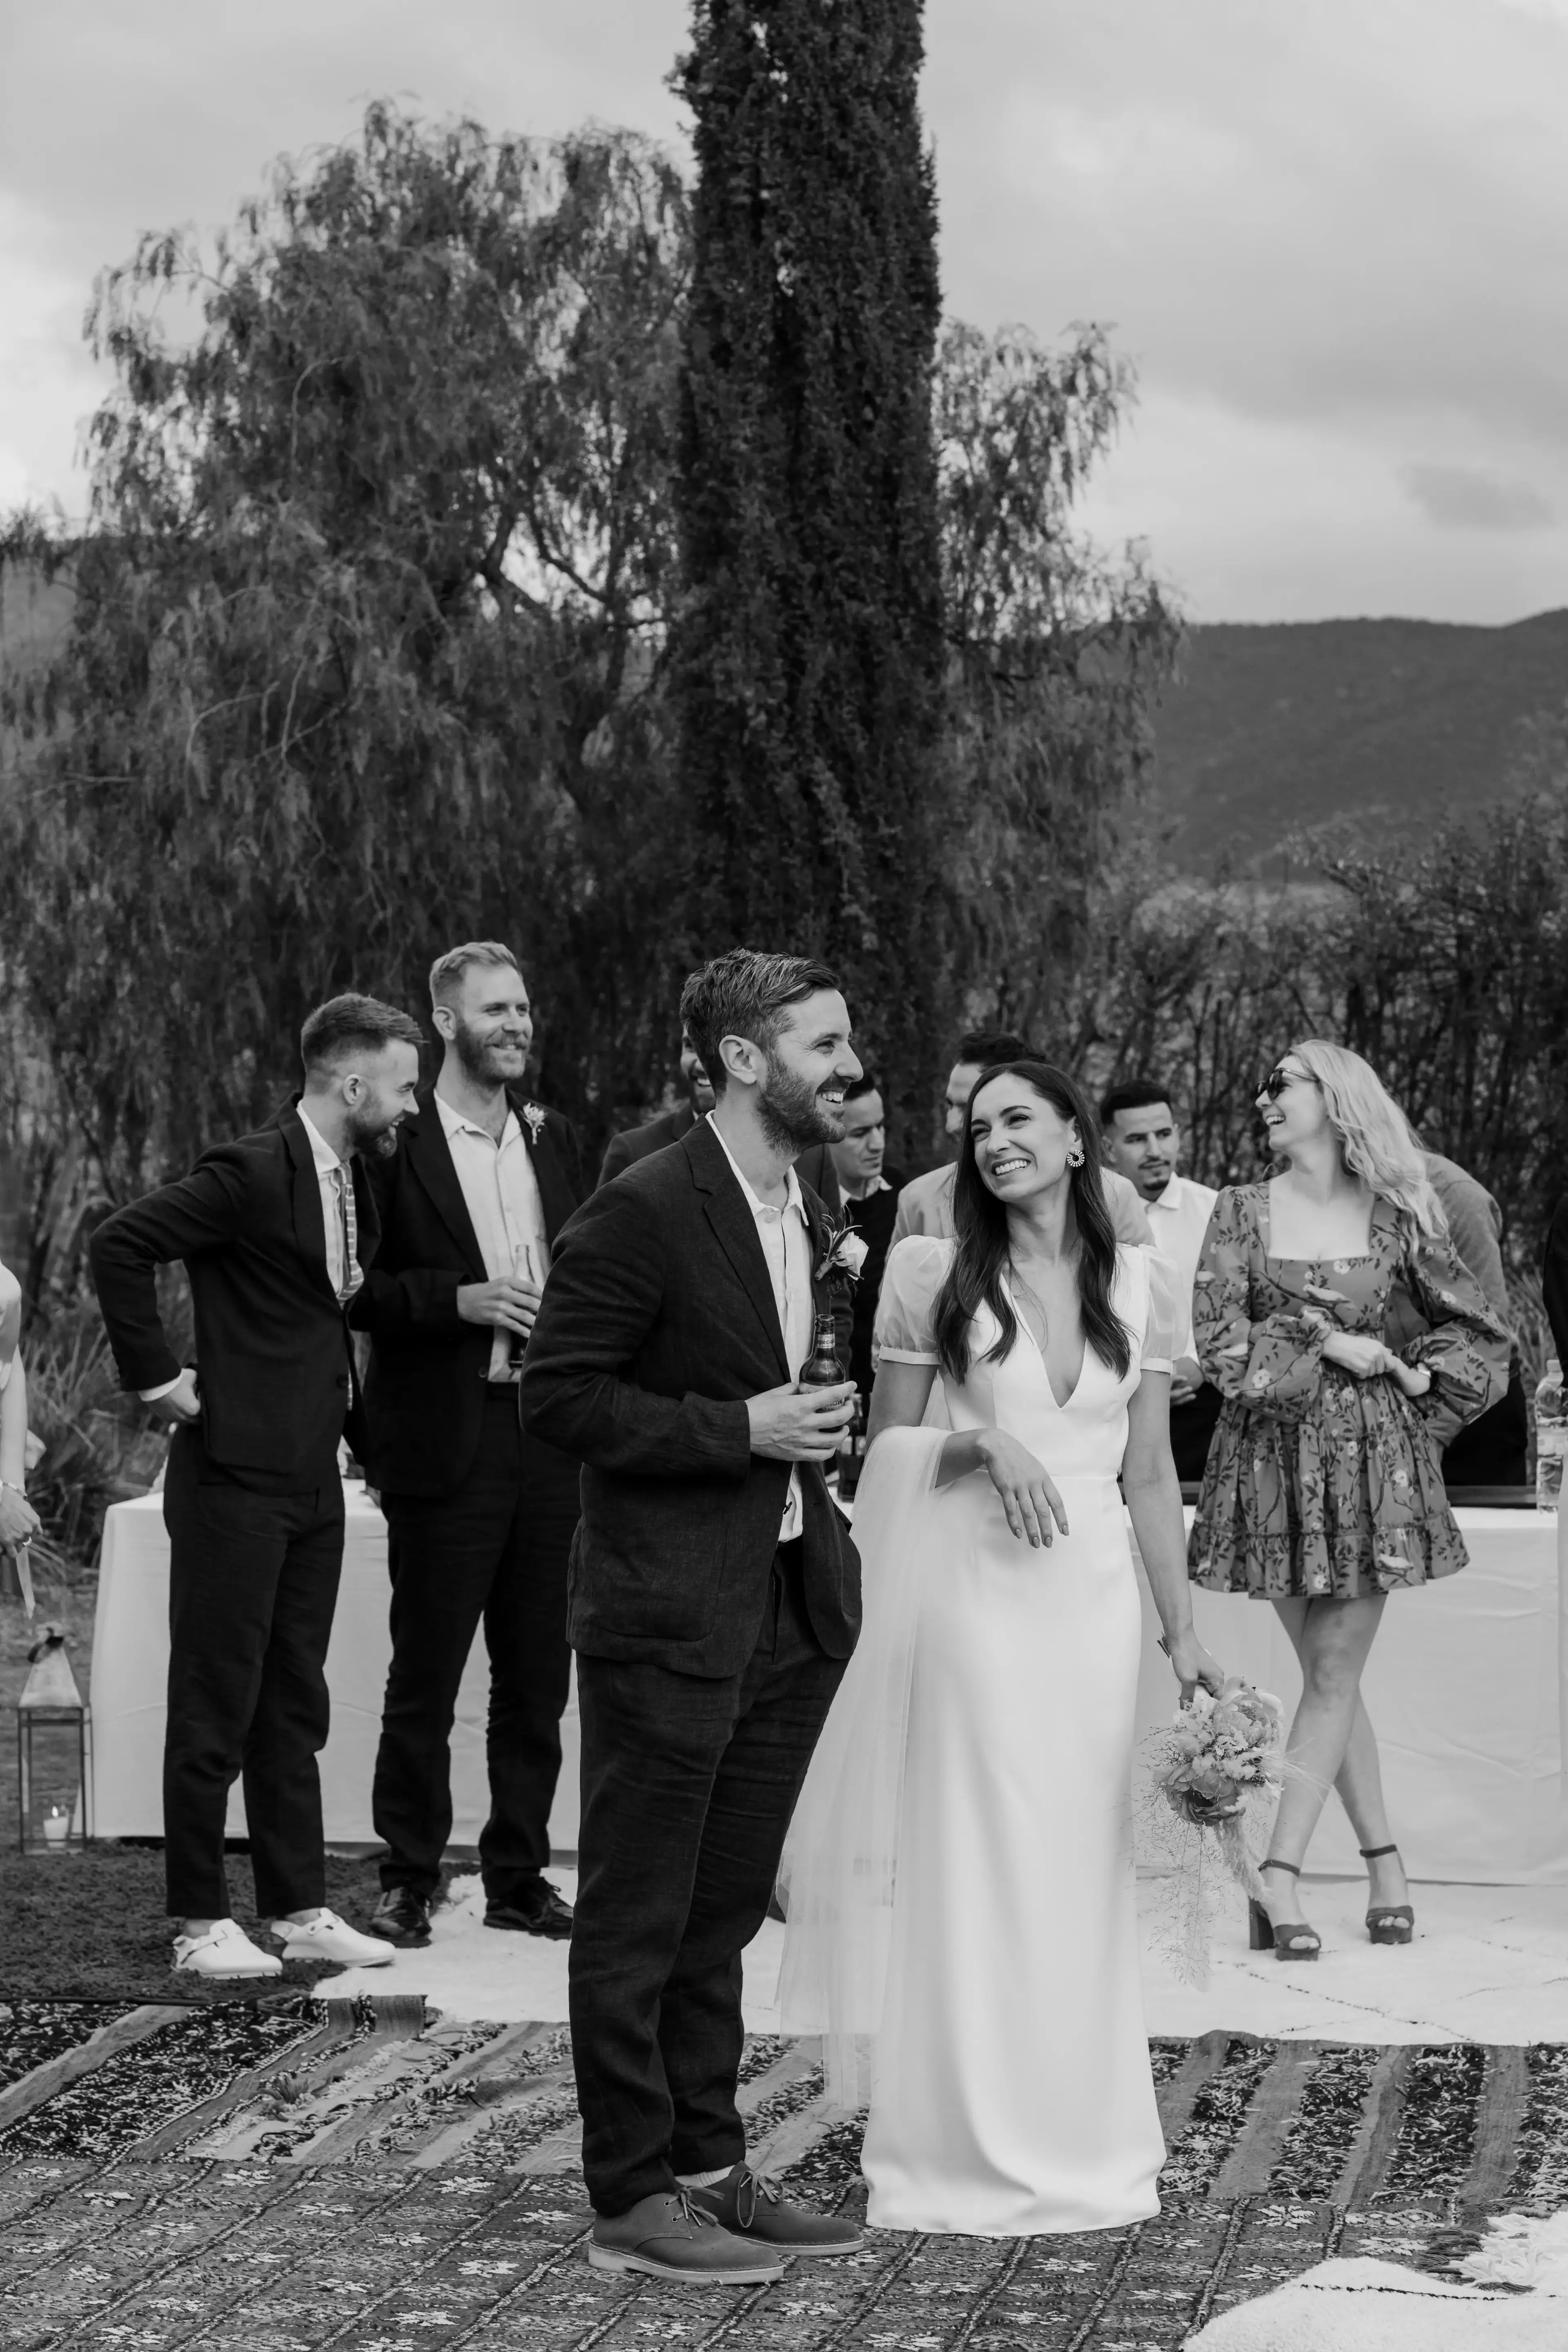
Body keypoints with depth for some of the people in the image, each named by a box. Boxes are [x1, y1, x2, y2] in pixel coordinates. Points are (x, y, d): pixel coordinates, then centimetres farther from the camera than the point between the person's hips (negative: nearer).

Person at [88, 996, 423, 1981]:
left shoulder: (357, 1180, 11)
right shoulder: (252, 1172, -15)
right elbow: (119, 1246, -20)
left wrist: (361, 1424, 15)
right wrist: (160, 1375, -17)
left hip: (314, 1477, 8)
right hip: (237, 1477, -8)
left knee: (295, 1706, 13)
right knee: (216, 1706, 0)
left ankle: (300, 1907, 20)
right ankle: (203, 1922, 7)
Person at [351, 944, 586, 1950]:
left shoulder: (555, 1139, 13)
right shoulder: (397, 1142, -5)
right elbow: (357, 1289, -7)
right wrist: (459, 1301, -18)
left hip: (548, 1439, 5)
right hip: (446, 1443, -5)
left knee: (538, 1678, 10)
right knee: (425, 1679, 1)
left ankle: (519, 1875, 20)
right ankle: (410, 1881, 11)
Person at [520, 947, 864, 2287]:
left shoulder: (810, 1215, 12)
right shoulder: (643, 1213, -15)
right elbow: (557, 1398, -16)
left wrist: (812, 1426, 10)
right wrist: (742, 1430, -19)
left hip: (787, 1609, 8)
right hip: (670, 1612, -8)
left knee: (722, 1916, 15)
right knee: (639, 1918, 2)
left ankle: (710, 2168, 24)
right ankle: (634, 2201, 10)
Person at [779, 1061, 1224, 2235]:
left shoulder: (1142, 1285, 6)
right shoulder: (939, 1276, -1)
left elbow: (1151, 1473, 10)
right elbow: (886, 1451, 4)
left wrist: (1185, 1632, 7)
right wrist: (983, 1445, -14)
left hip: (1095, 1598, 3)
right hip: (974, 1594, -3)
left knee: (1083, 1872, 9)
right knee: (970, 1864, 1)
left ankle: (1081, 2145, 21)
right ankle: (964, 2148, 12)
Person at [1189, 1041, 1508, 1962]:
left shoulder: (1395, 1215, 1)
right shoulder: (1241, 1211, 2)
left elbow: (1484, 1334, 10)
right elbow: (1220, 1343, -6)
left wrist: (1418, 1380, -3)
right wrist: (1327, 1346, -10)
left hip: (1371, 1460, -1)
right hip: (1273, 1460, 1)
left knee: (1335, 1672, -4)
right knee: (1331, 1671, 6)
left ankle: (1279, 1879, -5)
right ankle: (1386, 1860, 15)